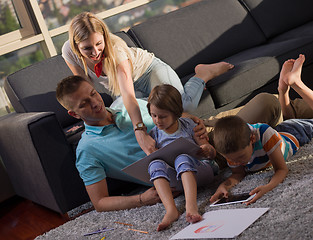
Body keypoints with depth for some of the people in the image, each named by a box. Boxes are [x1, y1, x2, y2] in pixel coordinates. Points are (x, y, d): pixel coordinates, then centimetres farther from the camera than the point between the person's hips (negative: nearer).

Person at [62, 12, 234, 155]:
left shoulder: (115, 48, -37)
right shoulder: (69, 52, -25)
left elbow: (128, 94, -50)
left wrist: (140, 132, -61)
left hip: (148, 70, -5)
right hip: (119, 88, 6)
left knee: (184, 106, -27)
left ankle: (203, 74, 6)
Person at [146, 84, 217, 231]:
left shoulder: (188, 125, 6)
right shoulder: (154, 135, 9)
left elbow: (212, 154, 8)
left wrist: (208, 150, -17)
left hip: (200, 170, -2)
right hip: (175, 180, 2)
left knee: (182, 158, -34)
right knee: (155, 164, -29)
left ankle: (191, 206, -54)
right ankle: (171, 210, -47)